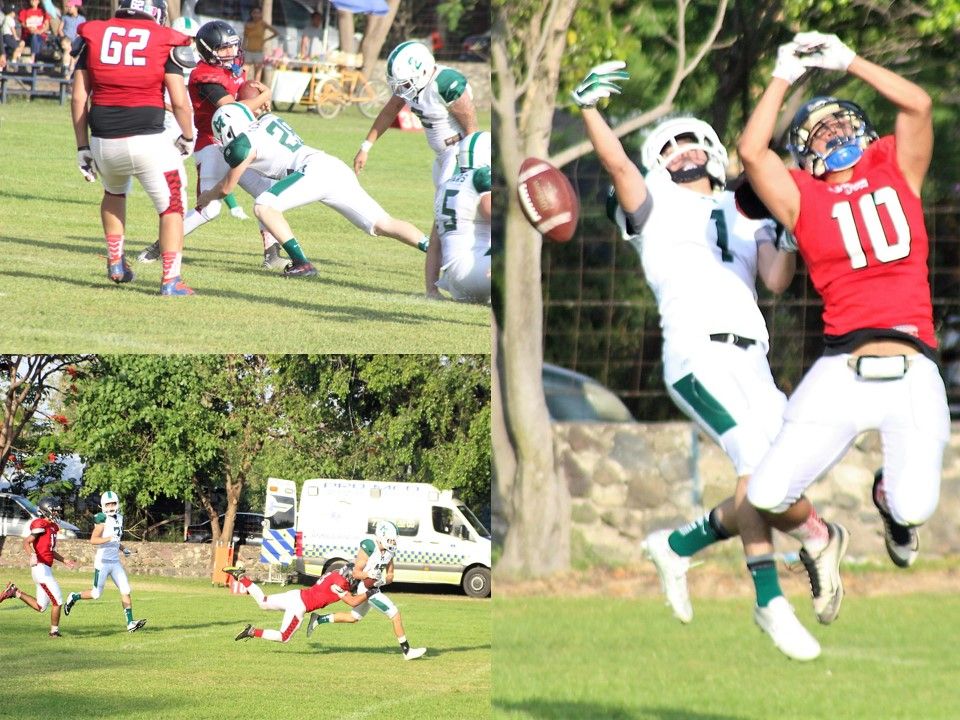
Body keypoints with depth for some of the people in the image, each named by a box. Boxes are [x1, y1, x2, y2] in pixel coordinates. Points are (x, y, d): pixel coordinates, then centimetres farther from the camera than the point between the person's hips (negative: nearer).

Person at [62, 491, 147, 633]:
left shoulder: (119, 518, 12)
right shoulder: (103, 520, -12)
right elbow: (93, 540, -21)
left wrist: (123, 548, 12)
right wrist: (110, 538, -32)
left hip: (115, 562, 7)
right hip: (103, 561, -7)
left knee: (125, 590, -3)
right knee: (96, 593, -2)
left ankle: (130, 623, -4)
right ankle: (74, 597, 24)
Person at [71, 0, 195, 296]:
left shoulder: (94, 36, 8)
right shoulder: (164, 42, 0)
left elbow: (78, 98, 7)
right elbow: (180, 102, -2)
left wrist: (82, 147, 14)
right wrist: (187, 137, 16)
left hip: (104, 143, 4)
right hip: (148, 140, -4)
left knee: (114, 193, 32)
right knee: (172, 206, 9)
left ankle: (115, 263, 30)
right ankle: (171, 279, 1)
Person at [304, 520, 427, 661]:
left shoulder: (389, 552, 1)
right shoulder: (368, 548, -22)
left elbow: (390, 575, 7)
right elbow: (356, 573, -21)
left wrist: (384, 580, -15)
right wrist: (369, 575, -40)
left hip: (374, 588, 9)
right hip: (366, 589, -9)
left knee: (354, 618, 26)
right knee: (395, 615, -10)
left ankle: (318, 619, 34)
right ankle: (407, 651, -2)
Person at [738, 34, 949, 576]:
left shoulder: (896, 170, 16)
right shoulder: (803, 198, 10)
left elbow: (918, 104, 3)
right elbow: (753, 150, -4)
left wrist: (847, 61, 10)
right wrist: (786, 77, 7)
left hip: (914, 373, 1)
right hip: (843, 373, -1)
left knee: (914, 509, -14)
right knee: (768, 497, -10)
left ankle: (888, 496, 26)